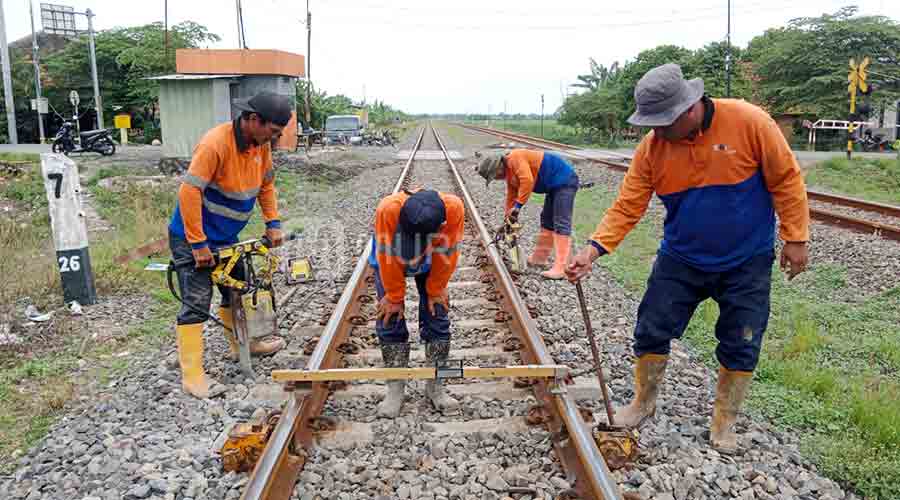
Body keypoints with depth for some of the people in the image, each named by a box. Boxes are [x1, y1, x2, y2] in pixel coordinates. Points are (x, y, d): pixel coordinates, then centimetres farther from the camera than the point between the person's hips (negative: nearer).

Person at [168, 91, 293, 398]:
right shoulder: (215, 144, -28)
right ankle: (192, 375, 0)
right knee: (196, 303, -8)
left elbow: (266, 184, 11)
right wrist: (198, 244, -28)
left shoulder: (261, 144, -3)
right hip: (192, 238, -8)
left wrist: (273, 223, 3)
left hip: (225, 237, 8)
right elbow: (189, 192, -30)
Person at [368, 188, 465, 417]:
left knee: (437, 318, -2)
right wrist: (394, 297, -18)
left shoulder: (454, 208, -39)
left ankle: (435, 385, 11)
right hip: (390, 262, -1)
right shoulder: (388, 209, -43)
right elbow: (387, 257, -29)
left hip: (430, 264, 1)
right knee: (390, 321, -5)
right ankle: (395, 388, 7)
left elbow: (447, 253, -23)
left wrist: (435, 290, -12)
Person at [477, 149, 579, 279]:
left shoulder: (515, 158, -18)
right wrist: (508, 221, 23)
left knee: (561, 223, -15)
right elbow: (511, 197, 20)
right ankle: (539, 258, 27)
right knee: (547, 221, 17)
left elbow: (527, 181, -30)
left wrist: (518, 206, -25)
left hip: (565, 180, -11)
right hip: (555, 185, 11)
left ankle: (560, 268, -18)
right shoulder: (510, 175, 13)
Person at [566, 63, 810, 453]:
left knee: (740, 347, 7)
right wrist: (594, 248, -24)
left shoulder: (748, 122, -20)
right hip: (680, 259, 2)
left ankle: (723, 424, 28)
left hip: (746, 262, -2)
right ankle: (644, 402, 29)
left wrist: (795, 238, -9)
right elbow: (627, 206, -12)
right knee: (651, 332, 5)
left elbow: (786, 180, -11)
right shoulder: (651, 147, -12)